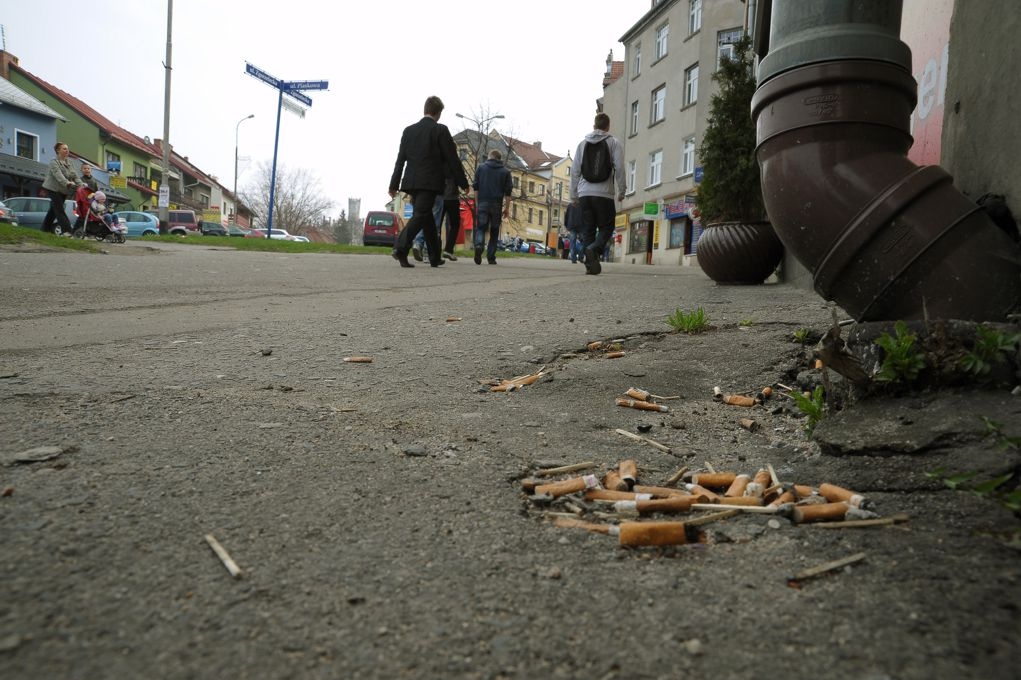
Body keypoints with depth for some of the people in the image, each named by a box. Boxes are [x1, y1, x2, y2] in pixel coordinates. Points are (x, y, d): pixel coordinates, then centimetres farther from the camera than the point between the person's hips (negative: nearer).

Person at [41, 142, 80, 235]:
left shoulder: (68, 163, 12)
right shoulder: (54, 162, -12)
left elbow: (73, 175, 4)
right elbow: (58, 175, -28)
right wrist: (67, 183, -46)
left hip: (63, 190, 8)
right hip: (53, 189, -8)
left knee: (54, 210, 14)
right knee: (59, 210, -14)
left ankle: (45, 228, 25)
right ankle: (67, 230, -22)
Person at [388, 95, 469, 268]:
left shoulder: (409, 130, 11)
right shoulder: (440, 130, -4)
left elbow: (400, 159, 11)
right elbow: (452, 159, -4)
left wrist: (394, 184, 15)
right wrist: (463, 183, 4)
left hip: (411, 182, 6)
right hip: (430, 182, -6)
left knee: (427, 218, 14)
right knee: (420, 216, -9)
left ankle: (435, 257, 20)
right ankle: (401, 249, -27)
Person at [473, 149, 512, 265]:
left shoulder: (481, 168, 9)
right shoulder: (505, 171, 8)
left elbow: (476, 187, 6)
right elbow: (508, 191, 3)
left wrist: (477, 203, 11)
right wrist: (507, 208, 6)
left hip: (483, 203, 0)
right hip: (497, 205, 0)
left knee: (481, 227, 2)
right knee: (494, 231, 8)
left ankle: (479, 246, -28)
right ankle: (491, 257, 7)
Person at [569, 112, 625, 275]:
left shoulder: (583, 143, 13)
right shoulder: (614, 143, 4)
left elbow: (575, 171, 12)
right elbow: (619, 168, -5)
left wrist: (573, 195, 17)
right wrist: (621, 191, 3)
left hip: (584, 193, 3)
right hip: (604, 194, -3)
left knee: (588, 229, 8)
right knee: (606, 227, 5)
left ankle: (590, 263, -1)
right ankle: (594, 249, -23)